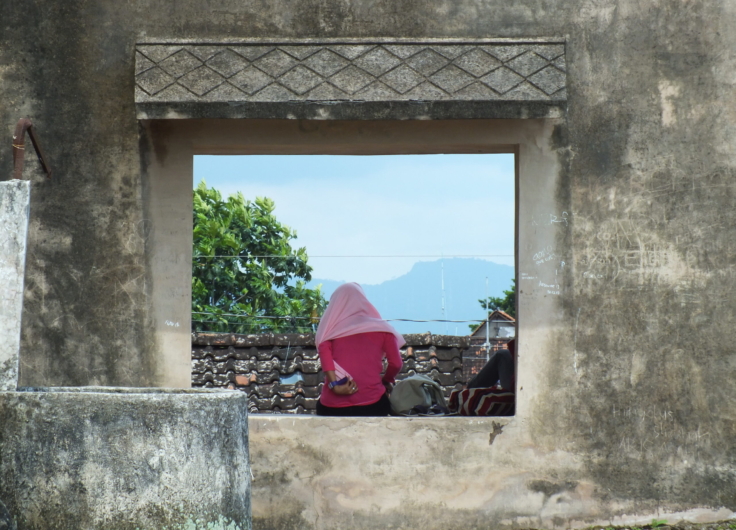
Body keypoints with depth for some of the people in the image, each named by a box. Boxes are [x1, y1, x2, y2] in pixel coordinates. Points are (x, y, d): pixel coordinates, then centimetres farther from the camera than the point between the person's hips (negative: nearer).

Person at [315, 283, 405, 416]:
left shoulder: (330, 328, 11)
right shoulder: (381, 328, 10)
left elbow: (324, 350, -9)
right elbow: (396, 363, 4)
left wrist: (334, 384, -17)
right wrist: (386, 381, 24)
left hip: (333, 406, 1)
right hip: (371, 402, -1)